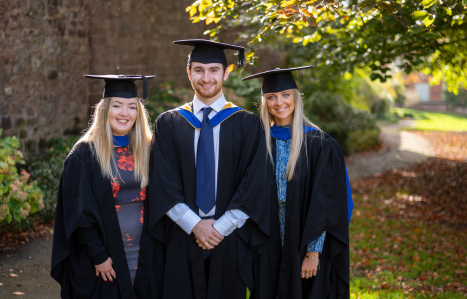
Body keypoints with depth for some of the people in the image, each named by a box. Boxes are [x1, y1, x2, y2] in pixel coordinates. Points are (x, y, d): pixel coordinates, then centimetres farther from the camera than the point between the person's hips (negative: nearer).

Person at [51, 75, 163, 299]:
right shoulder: (84, 154, -7)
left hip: (142, 255, 4)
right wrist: (99, 256, -12)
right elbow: (81, 212, -9)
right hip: (102, 257, -3)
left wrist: (153, 249, 3)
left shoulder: (148, 150, 5)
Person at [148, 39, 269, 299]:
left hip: (230, 241, 0)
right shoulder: (168, 123, 6)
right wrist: (194, 225, -11)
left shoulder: (247, 124, 3)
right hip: (182, 240, 1)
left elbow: (253, 185, -3)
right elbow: (164, 183, -1)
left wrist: (221, 228, -10)